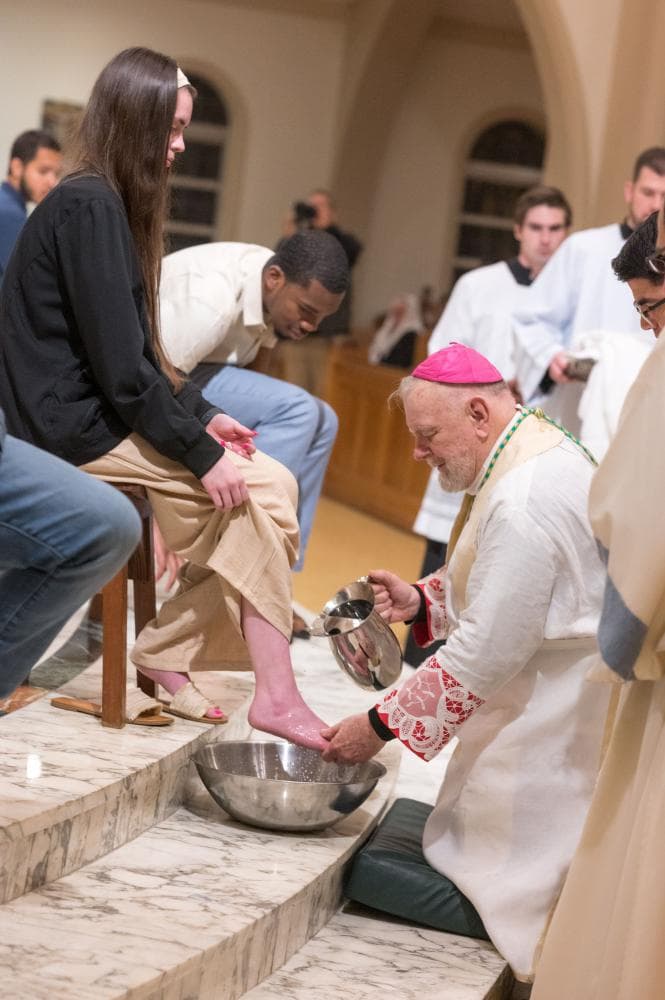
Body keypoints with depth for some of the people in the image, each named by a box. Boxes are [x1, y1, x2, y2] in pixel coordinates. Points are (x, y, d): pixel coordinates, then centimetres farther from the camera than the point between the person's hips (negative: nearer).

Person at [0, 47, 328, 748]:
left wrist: (202, 415, 6)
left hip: (100, 412, 9)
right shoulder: (89, 206, -16)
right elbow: (120, 366, -20)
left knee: (271, 488, -2)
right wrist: (201, 454, -16)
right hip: (79, 427, -9)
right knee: (259, 491, -14)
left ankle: (167, 652, 2)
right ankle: (275, 696, -12)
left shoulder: (105, 203, 14)